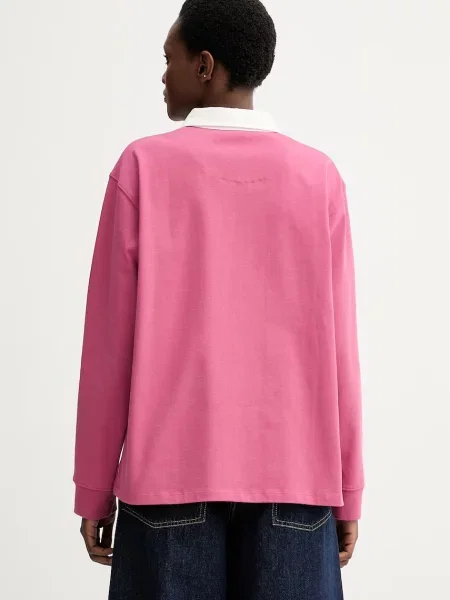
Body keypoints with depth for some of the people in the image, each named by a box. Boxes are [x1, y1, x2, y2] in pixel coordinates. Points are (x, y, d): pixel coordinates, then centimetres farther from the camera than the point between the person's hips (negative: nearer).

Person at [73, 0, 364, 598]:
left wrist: (94, 488, 5)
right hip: (292, 474, 2)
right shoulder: (319, 178, 1)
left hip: (171, 470, -1)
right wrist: (348, 492, 8)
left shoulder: (143, 167, -3)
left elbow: (109, 339, -3)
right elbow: (336, 347, 0)